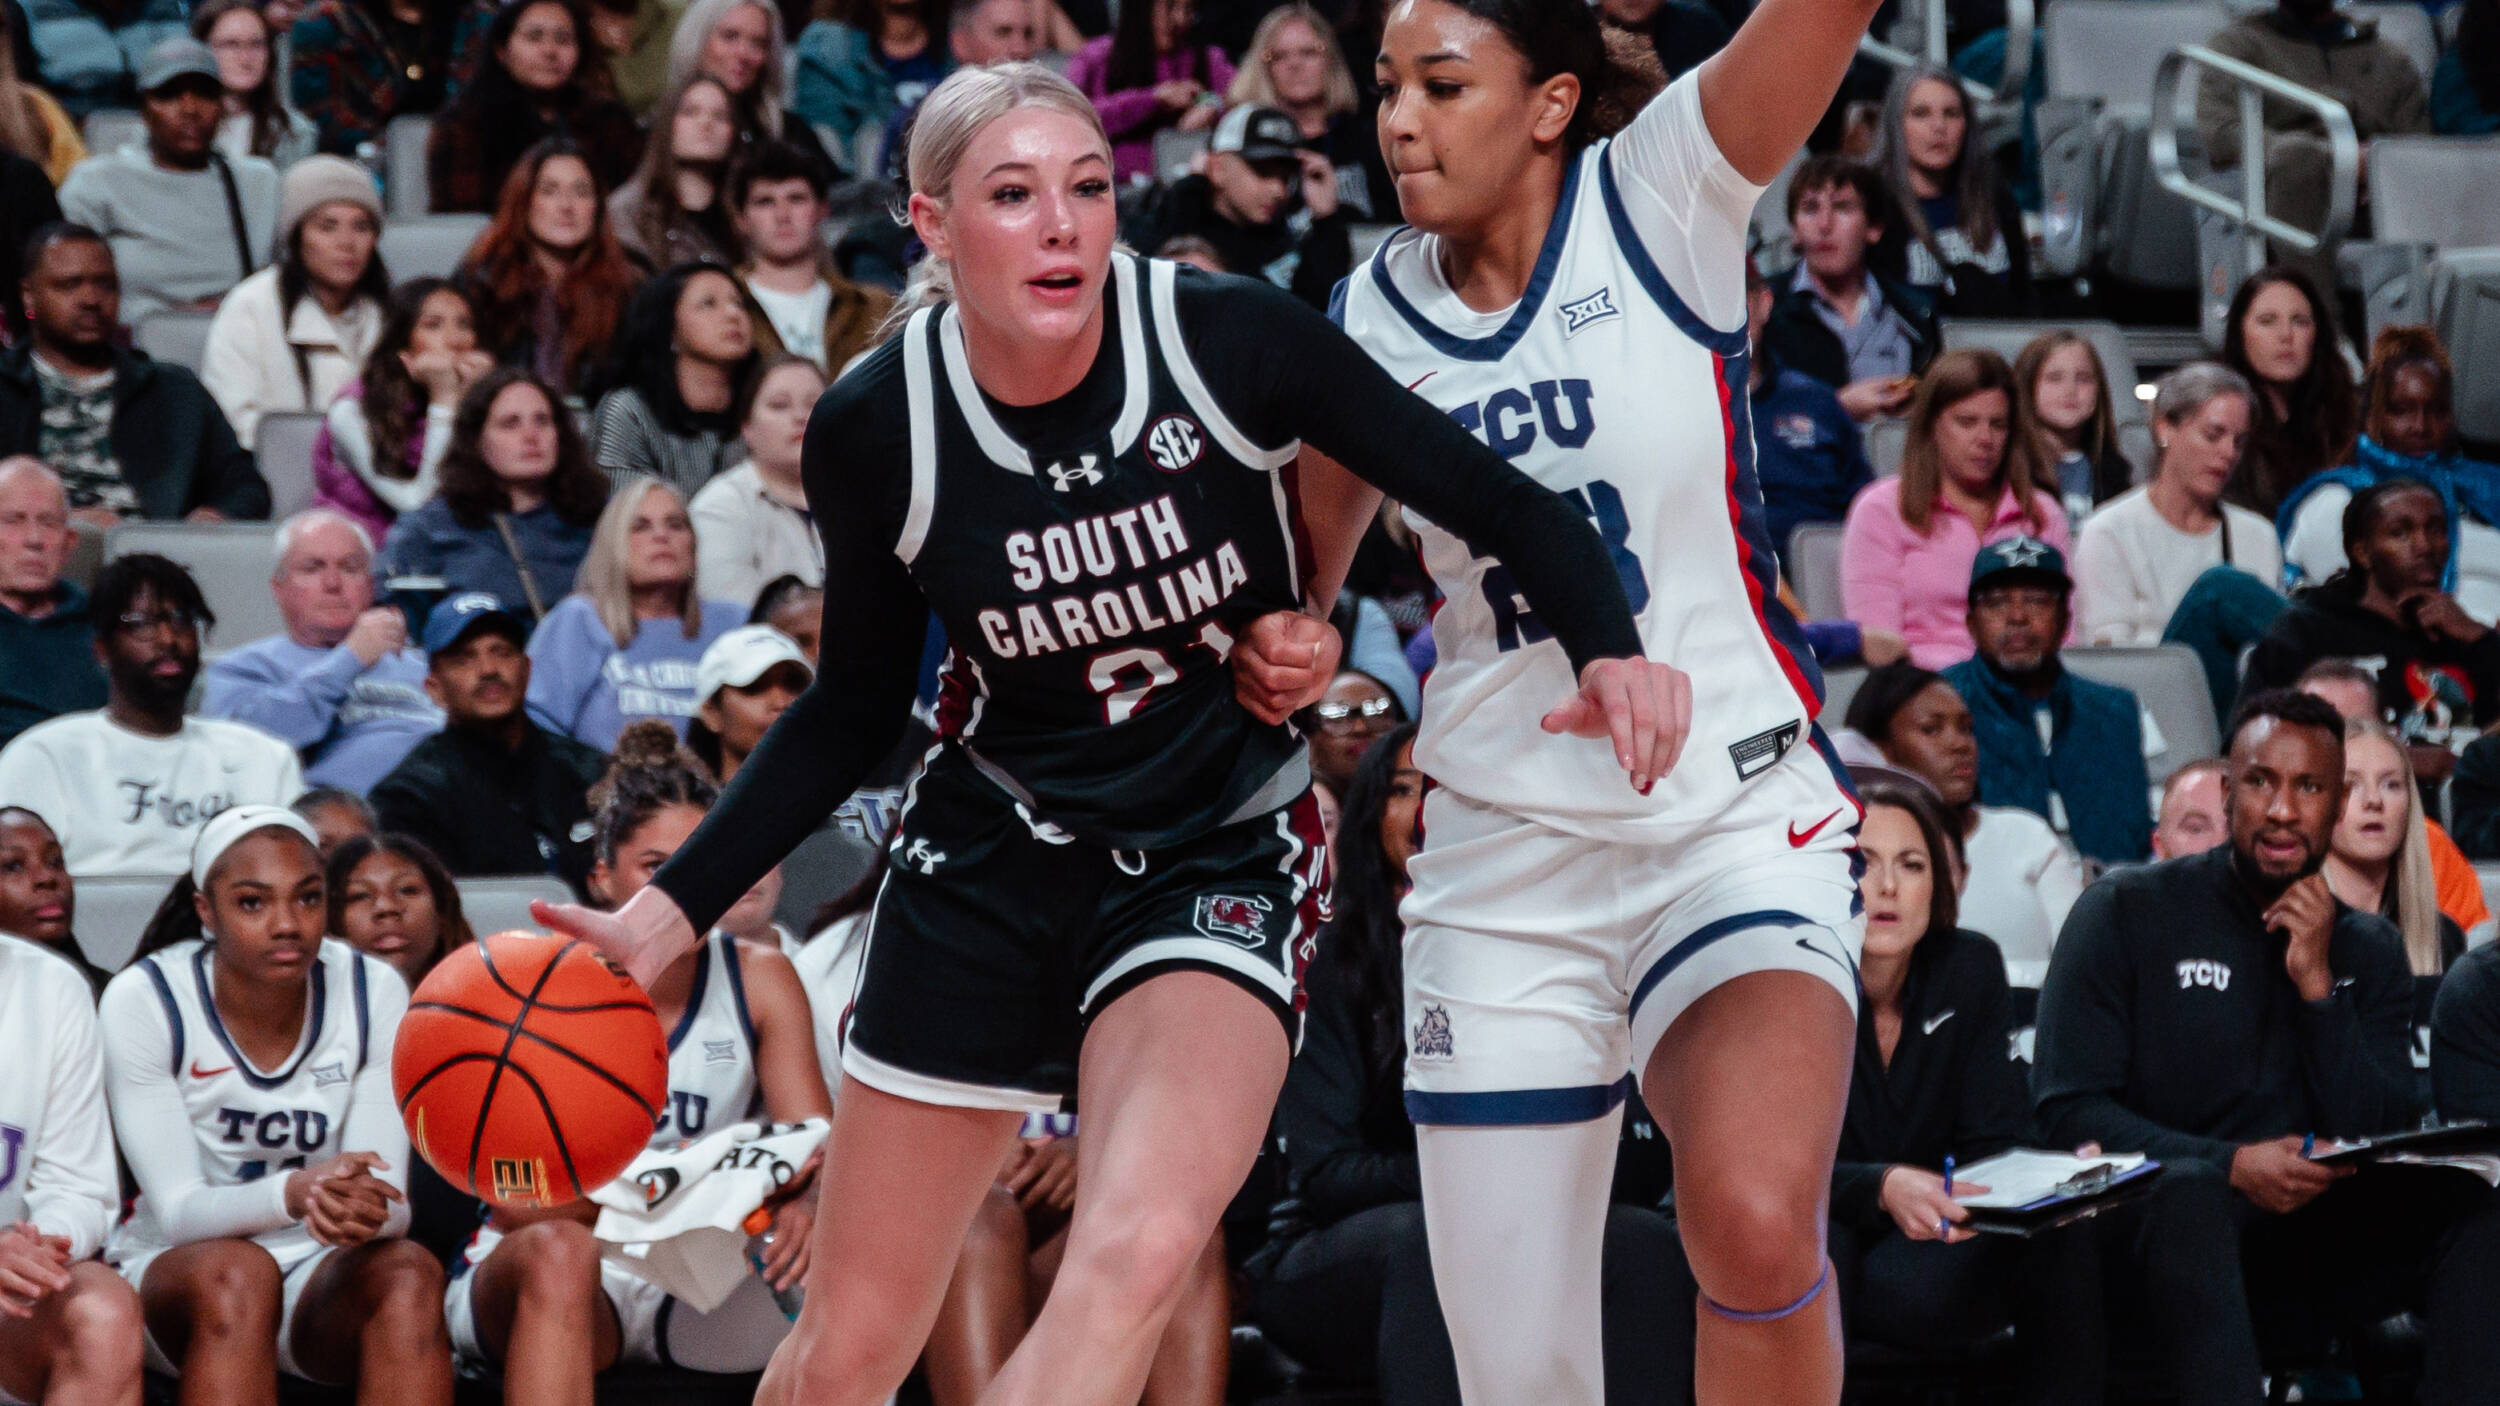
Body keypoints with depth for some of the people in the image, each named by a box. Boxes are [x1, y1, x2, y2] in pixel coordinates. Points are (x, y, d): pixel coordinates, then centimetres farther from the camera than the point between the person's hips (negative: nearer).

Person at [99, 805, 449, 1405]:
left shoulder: (373, 995, -5)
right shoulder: (143, 1002, -13)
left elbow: (390, 1200, -9)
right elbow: (177, 1211, -17)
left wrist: (365, 1213, -36)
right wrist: (293, 1193, -39)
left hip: (321, 1273, 2)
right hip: (174, 1265, -2)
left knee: (409, 1272, -31)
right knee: (237, 1272, -36)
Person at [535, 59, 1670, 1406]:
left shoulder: (1228, 337, -16)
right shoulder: (876, 424, -10)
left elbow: (1494, 500, -9)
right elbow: (857, 707, 5)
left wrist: (1609, 646, -29)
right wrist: (672, 909, -2)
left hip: (1221, 854, -2)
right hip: (992, 858, 2)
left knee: (1138, 1255, -31)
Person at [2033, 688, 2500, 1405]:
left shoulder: (2369, 949, 14)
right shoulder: (2126, 912, 3)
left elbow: (2378, 1142, 3)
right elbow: (2067, 1108, -5)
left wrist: (2317, 984, -8)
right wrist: (2232, 1166, -18)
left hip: (2316, 1231, 4)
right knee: (2187, 1190, -38)